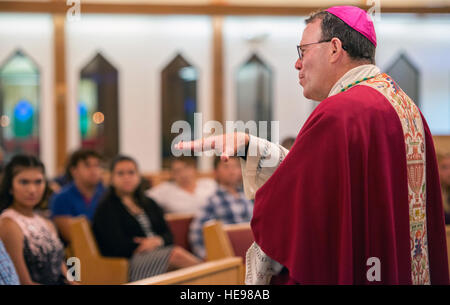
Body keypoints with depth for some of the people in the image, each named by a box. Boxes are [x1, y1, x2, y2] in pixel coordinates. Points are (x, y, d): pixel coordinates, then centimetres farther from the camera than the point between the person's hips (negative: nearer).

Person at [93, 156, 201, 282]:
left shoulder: (148, 203, 25)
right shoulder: (106, 208, 5)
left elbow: (168, 236, 18)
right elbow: (118, 246, -8)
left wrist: (158, 241, -5)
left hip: (159, 251, 6)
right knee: (176, 254, -31)